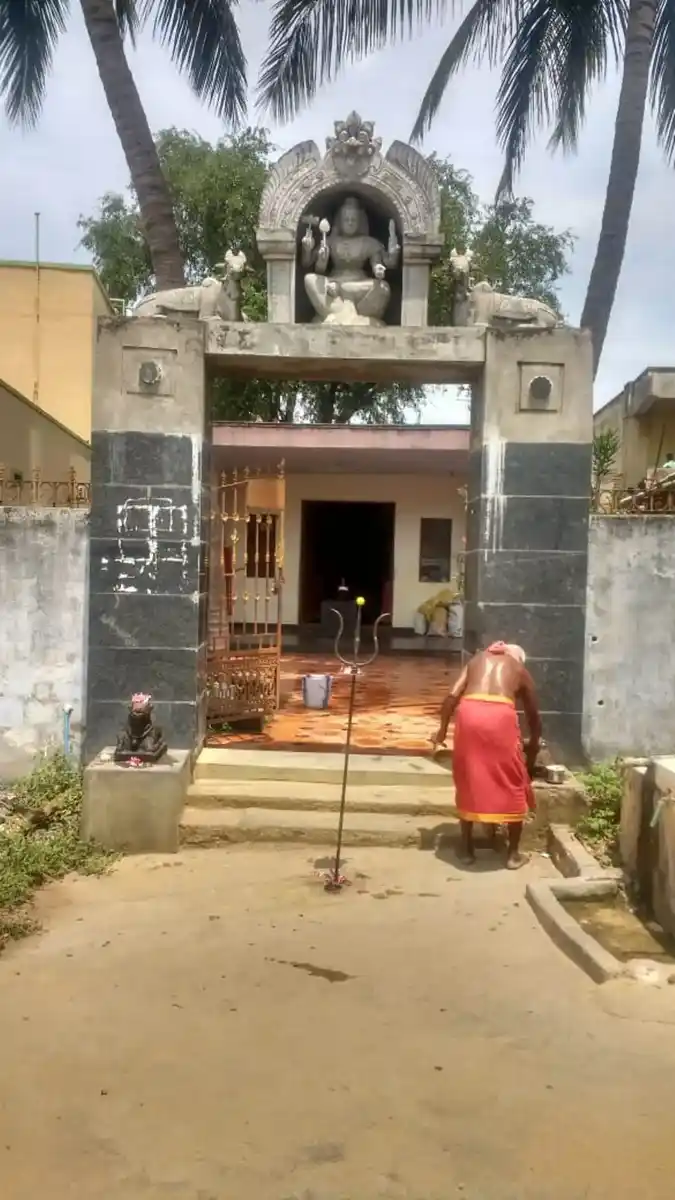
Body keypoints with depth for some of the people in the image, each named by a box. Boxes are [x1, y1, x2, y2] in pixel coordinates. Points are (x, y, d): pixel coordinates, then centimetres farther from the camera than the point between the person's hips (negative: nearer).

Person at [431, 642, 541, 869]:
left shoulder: (477, 660, 30)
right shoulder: (520, 669, 28)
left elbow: (452, 697, 16)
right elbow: (534, 717, 34)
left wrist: (442, 730, 24)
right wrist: (532, 749, 47)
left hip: (469, 712, 1)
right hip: (501, 715, -1)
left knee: (468, 783, 17)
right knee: (513, 785, 14)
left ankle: (467, 849, 25)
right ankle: (514, 853, 21)